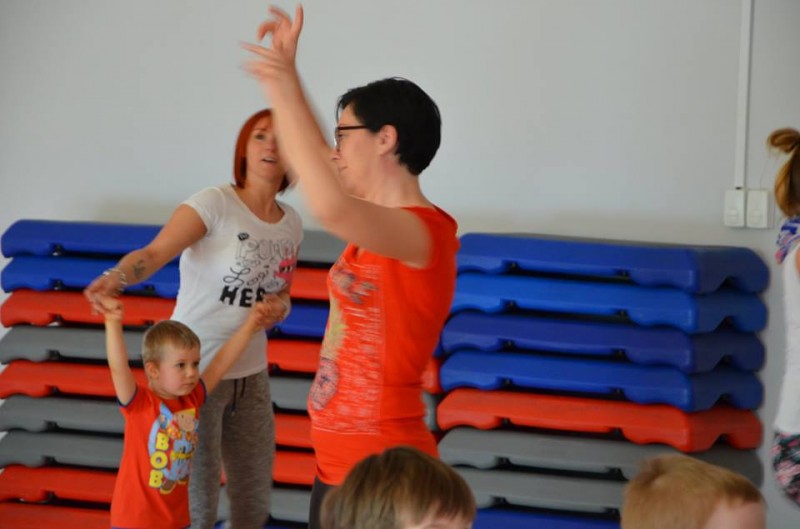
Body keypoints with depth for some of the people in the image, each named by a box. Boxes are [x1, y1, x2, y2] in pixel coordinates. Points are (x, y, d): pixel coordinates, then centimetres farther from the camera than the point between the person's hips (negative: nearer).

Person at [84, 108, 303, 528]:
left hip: (251, 374, 6)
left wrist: (279, 306, -6)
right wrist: (115, 278, -48)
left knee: (255, 494, 15)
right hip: (194, 370, -6)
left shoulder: (292, 223, 5)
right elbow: (154, 253, -27)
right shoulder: (215, 203, -14)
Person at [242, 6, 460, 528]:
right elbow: (310, 167, 25)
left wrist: (286, 92, -32)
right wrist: (286, 70, 19)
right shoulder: (376, 222, 9)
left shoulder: (425, 232, -19)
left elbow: (330, 207, -38)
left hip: (381, 472, -9)